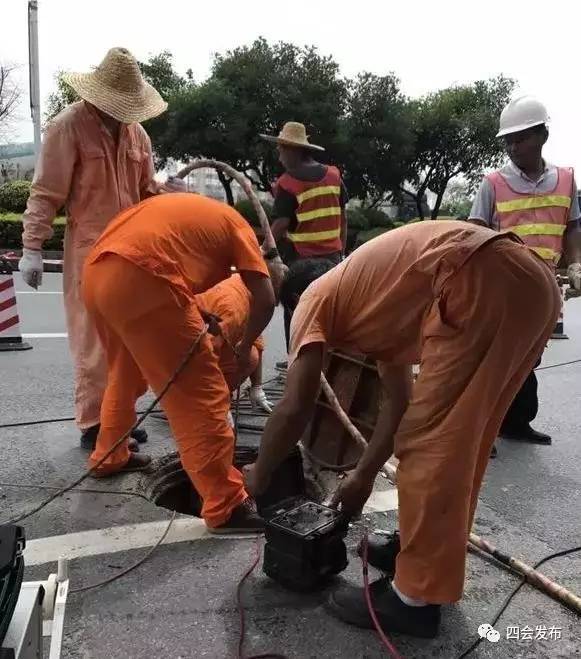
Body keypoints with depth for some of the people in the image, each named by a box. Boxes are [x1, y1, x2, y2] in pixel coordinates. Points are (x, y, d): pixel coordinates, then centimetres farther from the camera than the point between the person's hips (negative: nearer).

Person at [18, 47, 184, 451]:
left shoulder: (135, 132, 13)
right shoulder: (68, 126, -7)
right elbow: (46, 194, -9)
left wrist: (169, 192, -4)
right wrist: (33, 248, -14)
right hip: (90, 252, -6)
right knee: (95, 342, -3)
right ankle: (94, 425, 9)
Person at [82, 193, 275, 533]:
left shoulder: (187, 210, 34)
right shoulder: (237, 225, 14)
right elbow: (265, 299, 3)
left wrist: (193, 319, 32)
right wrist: (245, 347, 17)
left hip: (96, 274, 9)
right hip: (138, 281, -9)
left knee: (126, 374, 30)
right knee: (201, 395, -2)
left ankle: (109, 456, 48)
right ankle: (226, 506, 3)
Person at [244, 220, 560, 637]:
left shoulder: (315, 301, 9)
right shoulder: (374, 309, 31)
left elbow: (296, 409, 0)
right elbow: (400, 402, 30)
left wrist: (258, 477, 16)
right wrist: (364, 477, 35)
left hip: (483, 283, -10)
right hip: (533, 282, 10)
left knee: (432, 441, -1)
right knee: (459, 440, 19)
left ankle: (416, 597, 12)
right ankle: (435, 555, 35)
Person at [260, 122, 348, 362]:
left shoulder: (288, 182, -11)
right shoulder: (333, 175, 6)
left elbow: (280, 225, -14)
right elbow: (343, 216, 10)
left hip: (300, 256, -5)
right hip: (332, 254, 5)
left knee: (296, 309, 6)